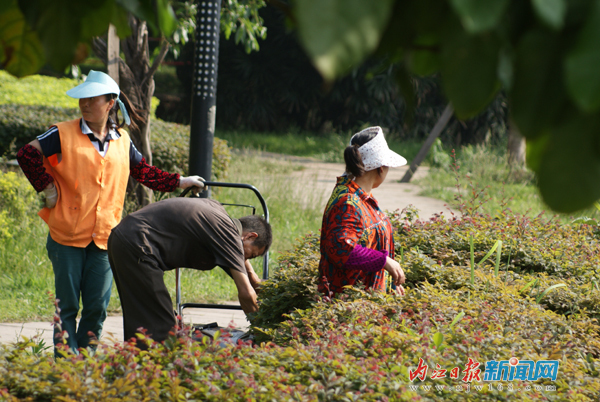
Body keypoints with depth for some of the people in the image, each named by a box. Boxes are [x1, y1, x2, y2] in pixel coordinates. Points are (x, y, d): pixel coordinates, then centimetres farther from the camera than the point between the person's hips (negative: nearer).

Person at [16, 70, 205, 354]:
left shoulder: (122, 141, 10)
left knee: (97, 307, 4)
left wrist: (179, 182, 22)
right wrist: (47, 187, -6)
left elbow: (144, 171, 23)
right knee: (67, 306, 0)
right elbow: (27, 154, -3)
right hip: (67, 236, -3)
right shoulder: (64, 134, -2)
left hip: (104, 238, 3)